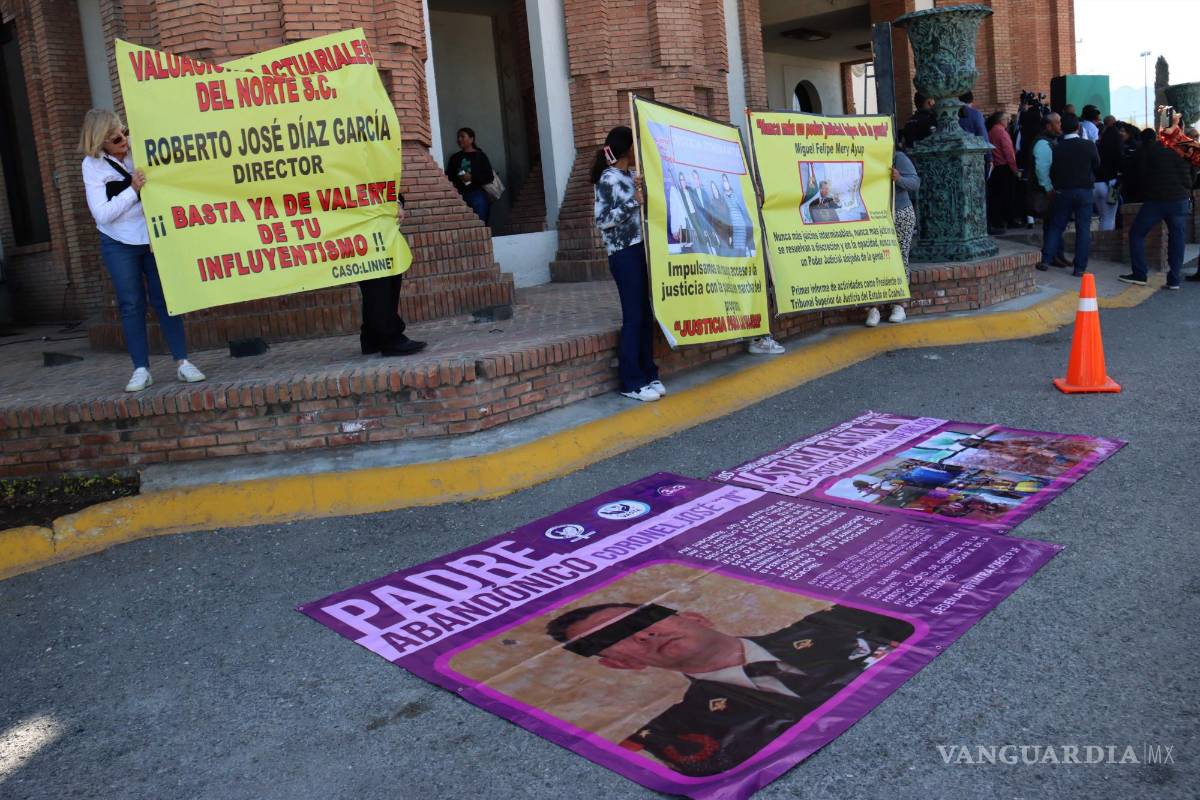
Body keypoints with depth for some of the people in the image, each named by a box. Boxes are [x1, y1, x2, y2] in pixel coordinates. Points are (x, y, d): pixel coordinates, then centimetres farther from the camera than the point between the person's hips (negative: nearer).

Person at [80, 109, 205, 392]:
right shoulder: (93, 166, -7)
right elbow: (102, 214, -14)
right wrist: (133, 190, -21)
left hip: (153, 238, 1)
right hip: (119, 244, -1)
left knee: (165, 300, 2)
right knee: (132, 305, 3)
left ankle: (182, 362, 6)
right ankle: (141, 369, 8)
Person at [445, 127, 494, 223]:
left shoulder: (480, 156, 5)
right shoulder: (455, 158, 16)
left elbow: (489, 177, -2)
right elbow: (448, 177, 14)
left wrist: (472, 177, -12)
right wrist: (458, 179, -7)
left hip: (477, 195, -3)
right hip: (460, 196, 3)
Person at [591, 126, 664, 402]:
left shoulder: (630, 176, 16)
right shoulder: (608, 178, -8)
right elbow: (602, 221, -14)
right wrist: (633, 202, -17)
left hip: (641, 250, 8)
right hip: (624, 254, -8)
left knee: (646, 316, 9)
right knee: (633, 317, -4)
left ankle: (648, 375, 18)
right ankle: (631, 382, 4)